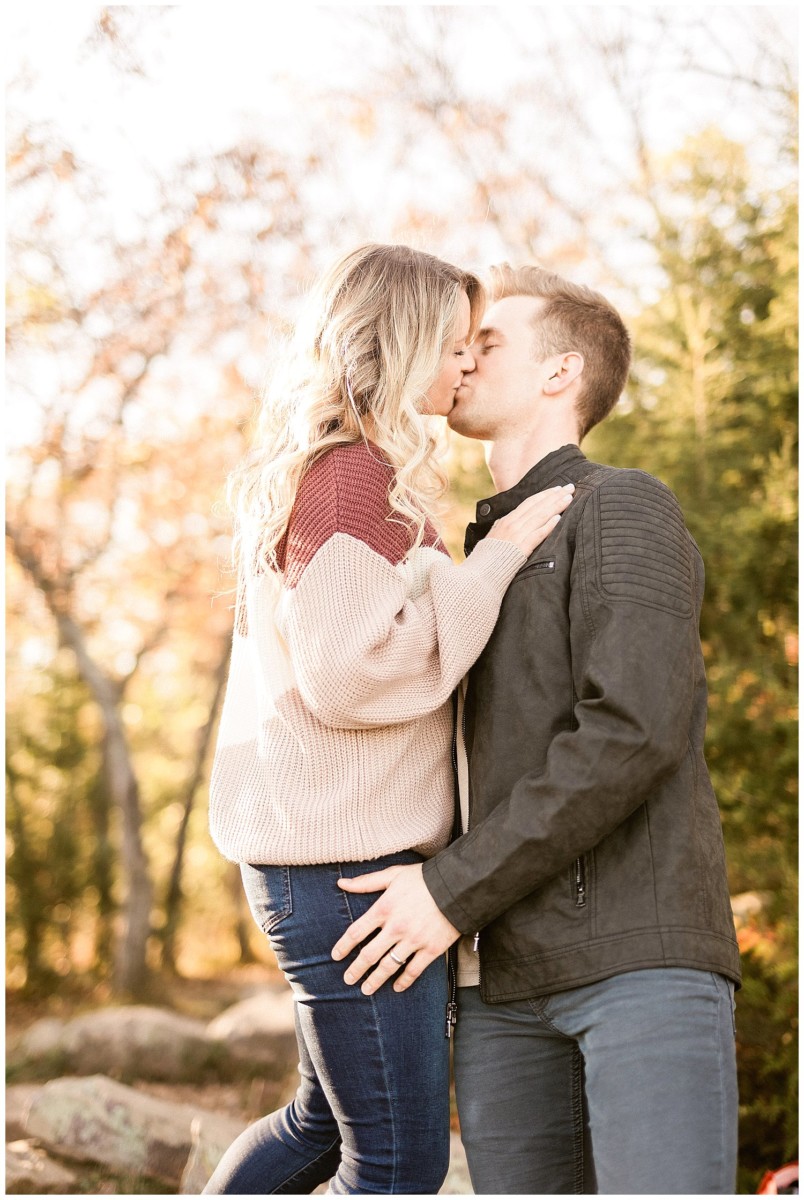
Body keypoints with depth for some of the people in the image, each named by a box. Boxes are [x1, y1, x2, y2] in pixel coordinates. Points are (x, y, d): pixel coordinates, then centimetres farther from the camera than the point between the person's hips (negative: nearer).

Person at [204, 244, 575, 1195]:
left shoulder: (309, 473, 16)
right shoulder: (354, 476, -15)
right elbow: (349, 671, -23)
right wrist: (496, 556, -16)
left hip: (310, 858, 10)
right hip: (351, 861, -10)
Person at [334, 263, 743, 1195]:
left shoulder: (628, 508, -2)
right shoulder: (484, 557, 25)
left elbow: (635, 733, -16)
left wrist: (456, 892, -14)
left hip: (643, 952, -7)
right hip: (507, 979, 7)